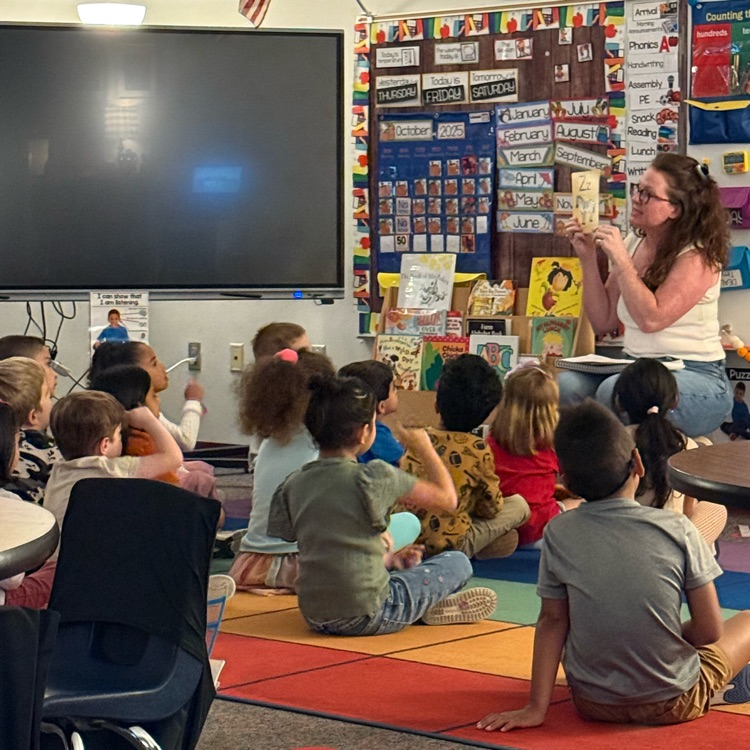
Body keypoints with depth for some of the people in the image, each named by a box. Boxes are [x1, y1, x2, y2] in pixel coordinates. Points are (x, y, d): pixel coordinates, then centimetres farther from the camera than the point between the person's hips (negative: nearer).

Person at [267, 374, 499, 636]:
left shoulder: (294, 484, 1)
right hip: (364, 618, -6)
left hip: (313, 616, 6)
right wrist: (425, 448, 11)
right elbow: (447, 498, -7)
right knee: (458, 562, 11)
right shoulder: (376, 477, -14)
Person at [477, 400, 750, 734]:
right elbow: (710, 631, -8)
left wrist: (536, 707, 0)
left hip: (593, 703, 2)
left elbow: (552, 621, -4)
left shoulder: (559, 534, -9)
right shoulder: (678, 529, -13)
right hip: (674, 704, -2)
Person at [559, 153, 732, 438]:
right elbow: (603, 322, 9)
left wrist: (620, 260, -18)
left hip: (696, 377, -6)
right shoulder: (633, 243, 8)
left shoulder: (698, 256, -11)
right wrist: (588, 259, 0)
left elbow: (651, 319, -22)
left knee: (616, 391, -35)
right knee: (567, 385, -24)